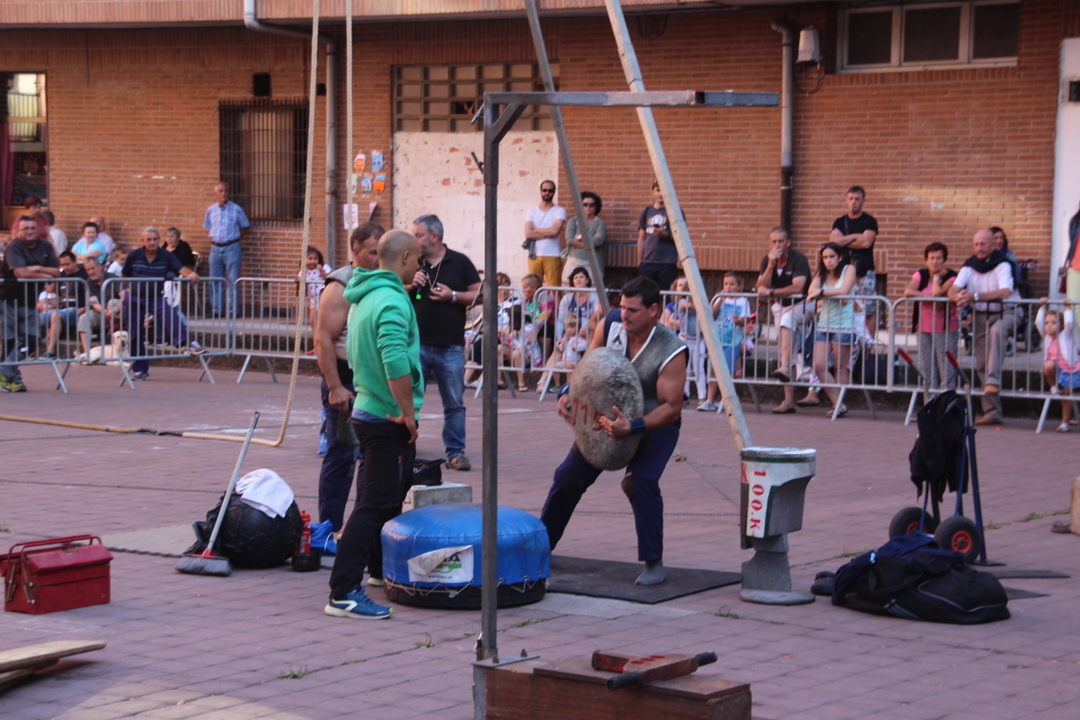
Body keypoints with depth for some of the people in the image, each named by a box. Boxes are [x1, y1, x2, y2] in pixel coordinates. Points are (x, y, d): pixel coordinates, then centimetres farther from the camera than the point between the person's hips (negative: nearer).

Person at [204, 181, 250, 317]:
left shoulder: (236, 209, -1)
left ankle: (233, 309, -3)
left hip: (232, 248, -3)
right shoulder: (211, 210, 8)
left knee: (233, 280, -6)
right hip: (215, 248, 3)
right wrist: (213, 239, 10)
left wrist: (238, 240, 5)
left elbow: (244, 227, 9)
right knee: (215, 281, 4)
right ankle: (215, 309, 10)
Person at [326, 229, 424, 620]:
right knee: (376, 505, -10)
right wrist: (407, 411, -21)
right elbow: (395, 360, -32)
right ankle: (343, 592, -13)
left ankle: (380, 569, 38)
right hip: (390, 420, -10)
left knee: (388, 497, 24)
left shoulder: (363, 298, 12)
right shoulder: (392, 301, -19)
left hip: (367, 410, 10)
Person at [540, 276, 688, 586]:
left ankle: (654, 564, -16)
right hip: (609, 415, 5)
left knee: (641, 482, -28)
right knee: (569, 475, 6)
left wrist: (633, 427, -45)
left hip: (655, 423, -5)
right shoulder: (610, 324, -17)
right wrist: (567, 393, -22)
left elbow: (672, 407, -30)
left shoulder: (671, 351, -31)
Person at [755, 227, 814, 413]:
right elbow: (761, 289, -11)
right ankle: (789, 399, -3)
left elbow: (797, 288, -28)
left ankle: (784, 368, -46)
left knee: (787, 319, -37)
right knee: (787, 350, 0)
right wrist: (771, 265, -22)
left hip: (802, 305, -5)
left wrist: (771, 292, -22)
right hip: (779, 306, 5)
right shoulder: (767, 260, -2)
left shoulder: (798, 259, -18)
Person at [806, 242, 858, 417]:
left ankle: (839, 405, 5)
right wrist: (834, 296, -17)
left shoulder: (849, 269, 2)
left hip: (844, 325, -5)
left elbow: (843, 290, -13)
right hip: (824, 324, 5)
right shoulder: (822, 274, 16)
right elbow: (812, 290, -2)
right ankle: (838, 404, 1)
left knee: (841, 368, -3)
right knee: (819, 366, -6)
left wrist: (821, 293, -6)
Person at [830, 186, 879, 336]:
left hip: (864, 271, -3)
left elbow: (866, 242, -11)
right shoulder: (840, 222, 15)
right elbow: (834, 240, -2)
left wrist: (843, 240, -1)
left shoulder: (869, 221, 4)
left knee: (869, 310, -5)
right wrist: (855, 236, -6)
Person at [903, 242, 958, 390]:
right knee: (927, 371, 8)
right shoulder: (920, 275, 6)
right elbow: (908, 292, -12)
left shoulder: (951, 277, -5)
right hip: (924, 328, 4)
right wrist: (930, 297, -17)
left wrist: (937, 276, -5)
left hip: (945, 329, -4)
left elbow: (937, 293, -22)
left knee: (946, 370, -8)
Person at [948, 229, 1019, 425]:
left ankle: (993, 381, -45)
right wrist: (958, 297, -34)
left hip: (1004, 314, -5)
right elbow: (952, 290, -8)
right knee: (982, 364, 2)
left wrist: (974, 296, -39)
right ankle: (992, 412, 5)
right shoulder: (969, 265, 1)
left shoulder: (1002, 264, -14)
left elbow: (1004, 292, -30)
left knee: (996, 331, -39)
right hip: (980, 316, 6)